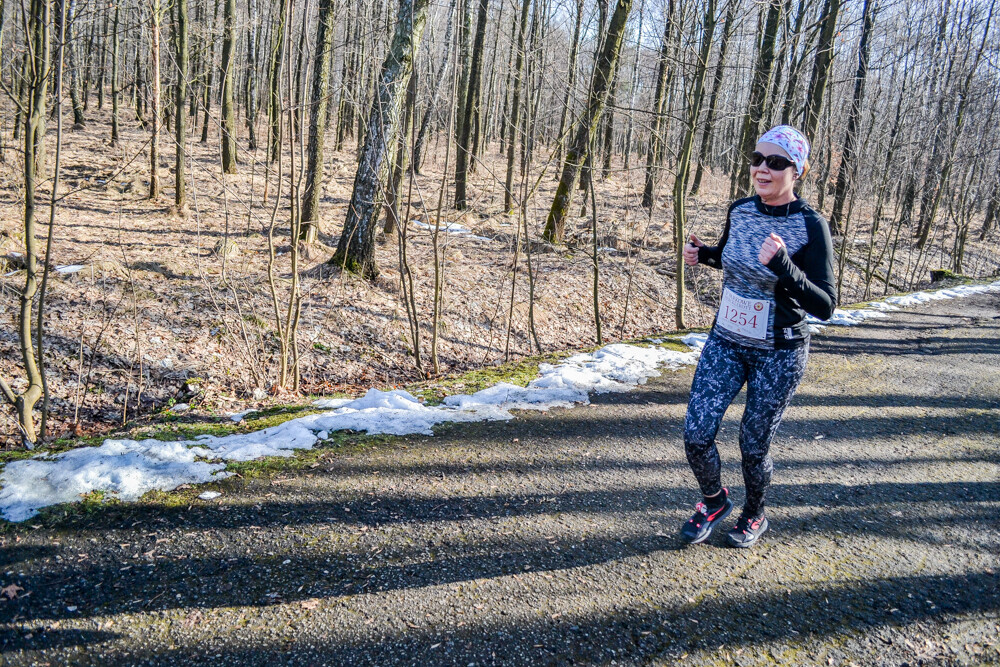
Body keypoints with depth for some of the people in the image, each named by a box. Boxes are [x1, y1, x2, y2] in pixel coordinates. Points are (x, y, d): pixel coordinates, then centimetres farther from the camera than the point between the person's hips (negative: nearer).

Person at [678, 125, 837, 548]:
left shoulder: (810, 227, -17)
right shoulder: (739, 211, -2)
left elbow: (825, 306, -21)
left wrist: (783, 265, -35)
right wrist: (702, 255, -2)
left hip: (778, 354, -4)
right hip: (725, 342, 4)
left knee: (753, 446, 8)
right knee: (696, 434, -1)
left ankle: (754, 516, 38)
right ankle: (715, 501, 30)